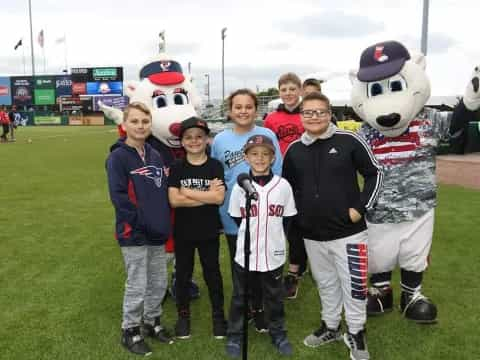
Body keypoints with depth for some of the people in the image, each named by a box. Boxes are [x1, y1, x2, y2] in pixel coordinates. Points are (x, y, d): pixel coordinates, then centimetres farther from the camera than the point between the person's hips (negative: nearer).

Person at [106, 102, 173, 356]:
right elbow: (118, 196, -17)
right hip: (134, 233, -6)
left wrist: (164, 223, 4)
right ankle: (130, 331, 23)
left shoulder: (155, 156, 9)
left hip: (158, 232, 6)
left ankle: (152, 322, 34)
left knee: (159, 282, 15)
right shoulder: (118, 157, -10)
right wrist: (141, 222, -18)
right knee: (137, 285, 3)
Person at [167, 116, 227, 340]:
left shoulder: (215, 166, -5)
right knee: (183, 274, 14)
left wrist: (187, 192, -18)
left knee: (212, 273, 13)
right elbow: (174, 200, -15)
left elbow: (219, 198, -18)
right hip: (183, 231, 1)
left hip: (209, 231, 0)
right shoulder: (176, 167, -4)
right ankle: (183, 315, 32)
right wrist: (206, 195, -17)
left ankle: (218, 315, 30)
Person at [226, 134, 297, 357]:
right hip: (245, 254, 0)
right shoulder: (240, 187, -6)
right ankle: (235, 335, 32)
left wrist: (272, 236, 6)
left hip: (274, 253, 0)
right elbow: (236, 219, 4)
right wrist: (253, 234, 7)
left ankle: (278, 333, 37)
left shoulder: (283, 185, -6)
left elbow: (289, 220, 3)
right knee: (240, 297, 14)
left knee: (275, 296, 17)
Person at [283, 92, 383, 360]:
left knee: (353, 285, 5)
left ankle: (356, 334, 27)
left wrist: (361, 207, -8)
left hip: (348, 231, -3)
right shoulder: (294, 150, 3)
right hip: (312, 235, 4)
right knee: (326, 285, 19)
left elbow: (375, 174, -3)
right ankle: (331, 327, 39)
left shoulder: (349, 141, -9)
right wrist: (298, 215, 6)